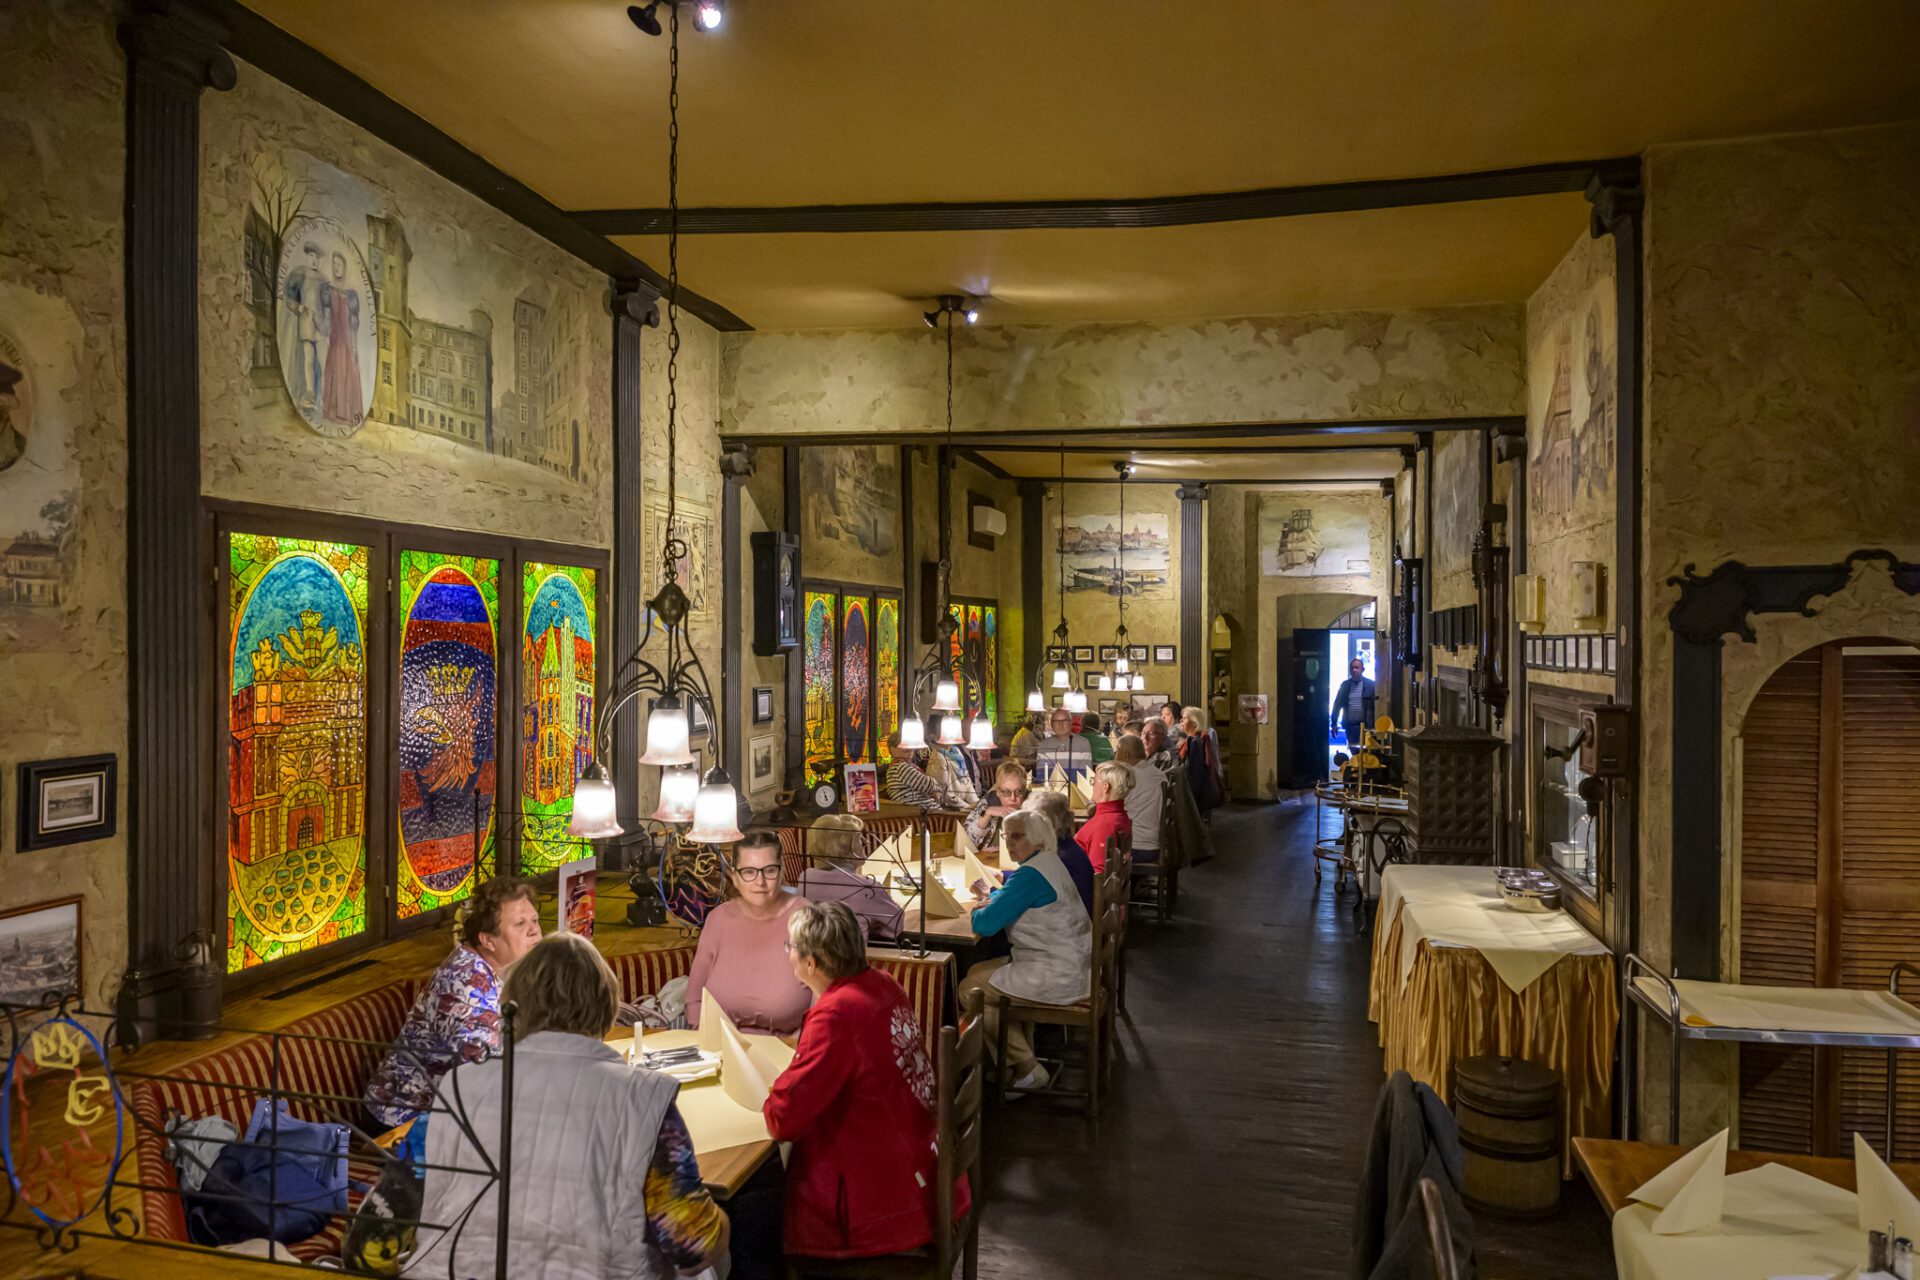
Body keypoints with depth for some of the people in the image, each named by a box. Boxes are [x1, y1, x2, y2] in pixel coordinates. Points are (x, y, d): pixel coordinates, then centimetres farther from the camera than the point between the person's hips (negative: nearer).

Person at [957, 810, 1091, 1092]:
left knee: (969, 989, -1)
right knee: (977, 971, 18)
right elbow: (1014, 894, 29)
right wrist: (993, 897, 9)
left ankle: (1025, 1068, 6)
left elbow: (984, 925, -21)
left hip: (1056, 978, -10)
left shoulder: (1030, 875, -21)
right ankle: (1023, 1050, 21)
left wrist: (979, 911, 1)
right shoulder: (1049, 862, 10)